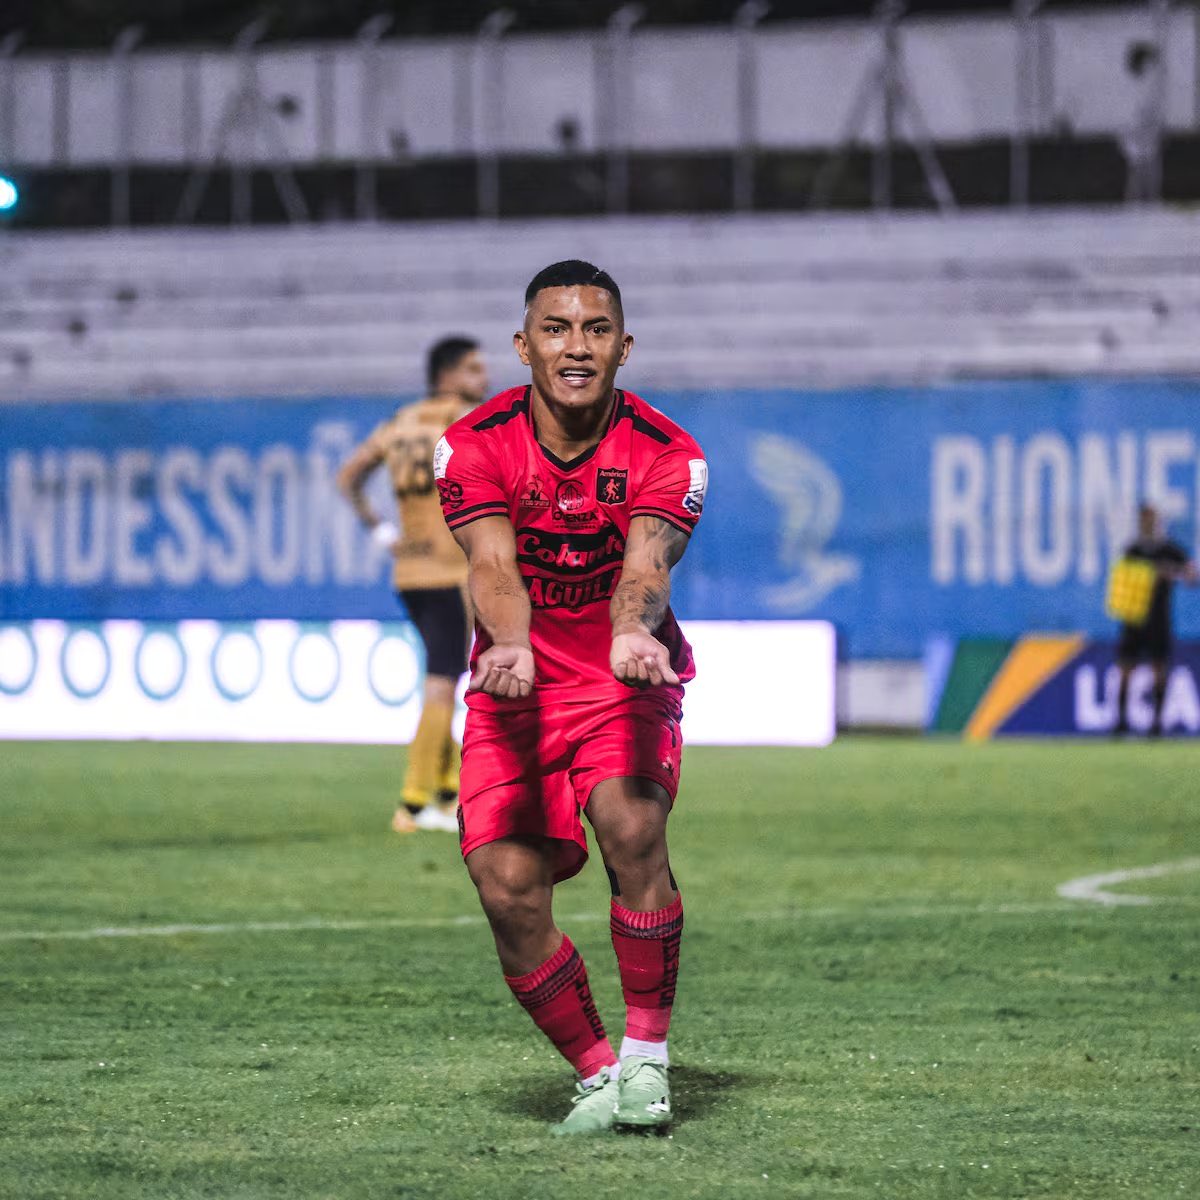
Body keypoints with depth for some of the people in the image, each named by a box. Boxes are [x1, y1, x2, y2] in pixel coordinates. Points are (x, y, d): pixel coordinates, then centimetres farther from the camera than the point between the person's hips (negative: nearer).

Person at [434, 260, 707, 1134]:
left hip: (627, 685, -1)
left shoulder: (664, 454, -9)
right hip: (516, 688, 1)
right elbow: (492, 563, -22)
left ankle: (647, 1054, -13)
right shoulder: (476, 446, -7)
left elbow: (647, 564, -26)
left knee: (631, 825, -28)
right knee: (507, 883, -13)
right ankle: (597, 1073, 6)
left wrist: (633, 633, -49)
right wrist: (509, 644, -44)